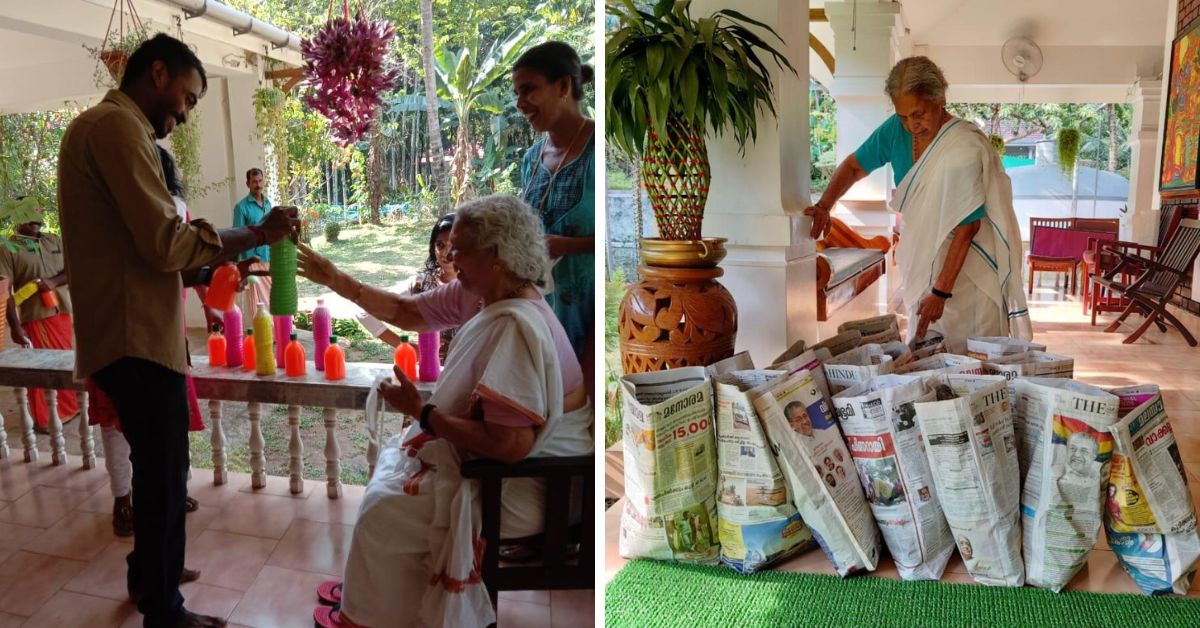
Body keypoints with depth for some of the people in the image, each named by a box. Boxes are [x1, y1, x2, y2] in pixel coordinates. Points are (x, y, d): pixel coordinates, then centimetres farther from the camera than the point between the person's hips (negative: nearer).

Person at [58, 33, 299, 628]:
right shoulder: (118, 125, -14)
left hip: (127, 332, 11)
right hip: (137, 338, -11)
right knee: (164, 471, 1)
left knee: (156, 465, 23)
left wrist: (198, 271, 10)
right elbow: (167, 240, -22)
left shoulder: (100, 125, 20)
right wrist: (258, 233, -12)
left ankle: (148, 571, 40)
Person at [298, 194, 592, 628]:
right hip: (493, 460, 10)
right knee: (392, 460, 20)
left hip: (525, 485, -9)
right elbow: (406, 312, 10)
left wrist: (421, 412, -23)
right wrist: (335, 280, 6)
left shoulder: (515, 327, -32)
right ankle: (369, 589, 33)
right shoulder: (482, 294, -3)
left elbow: (509, 445, -34)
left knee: (383, 514, -3)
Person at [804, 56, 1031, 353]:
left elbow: (967, 228, -21)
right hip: (924, 260, 6)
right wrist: (823, 206, -9)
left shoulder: (966, 149, -23)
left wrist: (941, 293, -21)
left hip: (966, 271, -6)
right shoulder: (896, 131, -4)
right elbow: (854, 166, 10)